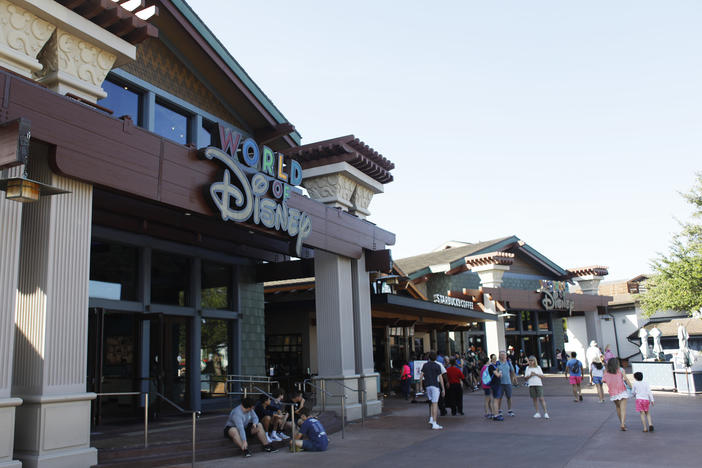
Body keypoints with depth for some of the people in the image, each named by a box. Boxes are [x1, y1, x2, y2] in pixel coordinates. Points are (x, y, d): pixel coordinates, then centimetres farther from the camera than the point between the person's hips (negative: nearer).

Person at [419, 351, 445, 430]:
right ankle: (434, 423, -8)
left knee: (433, 403, 21)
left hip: (427, 386, 4)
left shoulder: (425, 365, 7)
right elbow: (440, 378, -6)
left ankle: (431, 419, 7)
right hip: (435, 385, -4)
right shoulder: (437, 366, -3)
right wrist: (443, 389, -1)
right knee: (435, 404, -5)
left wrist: (421, 385, 10)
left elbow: (421, 376, 1)